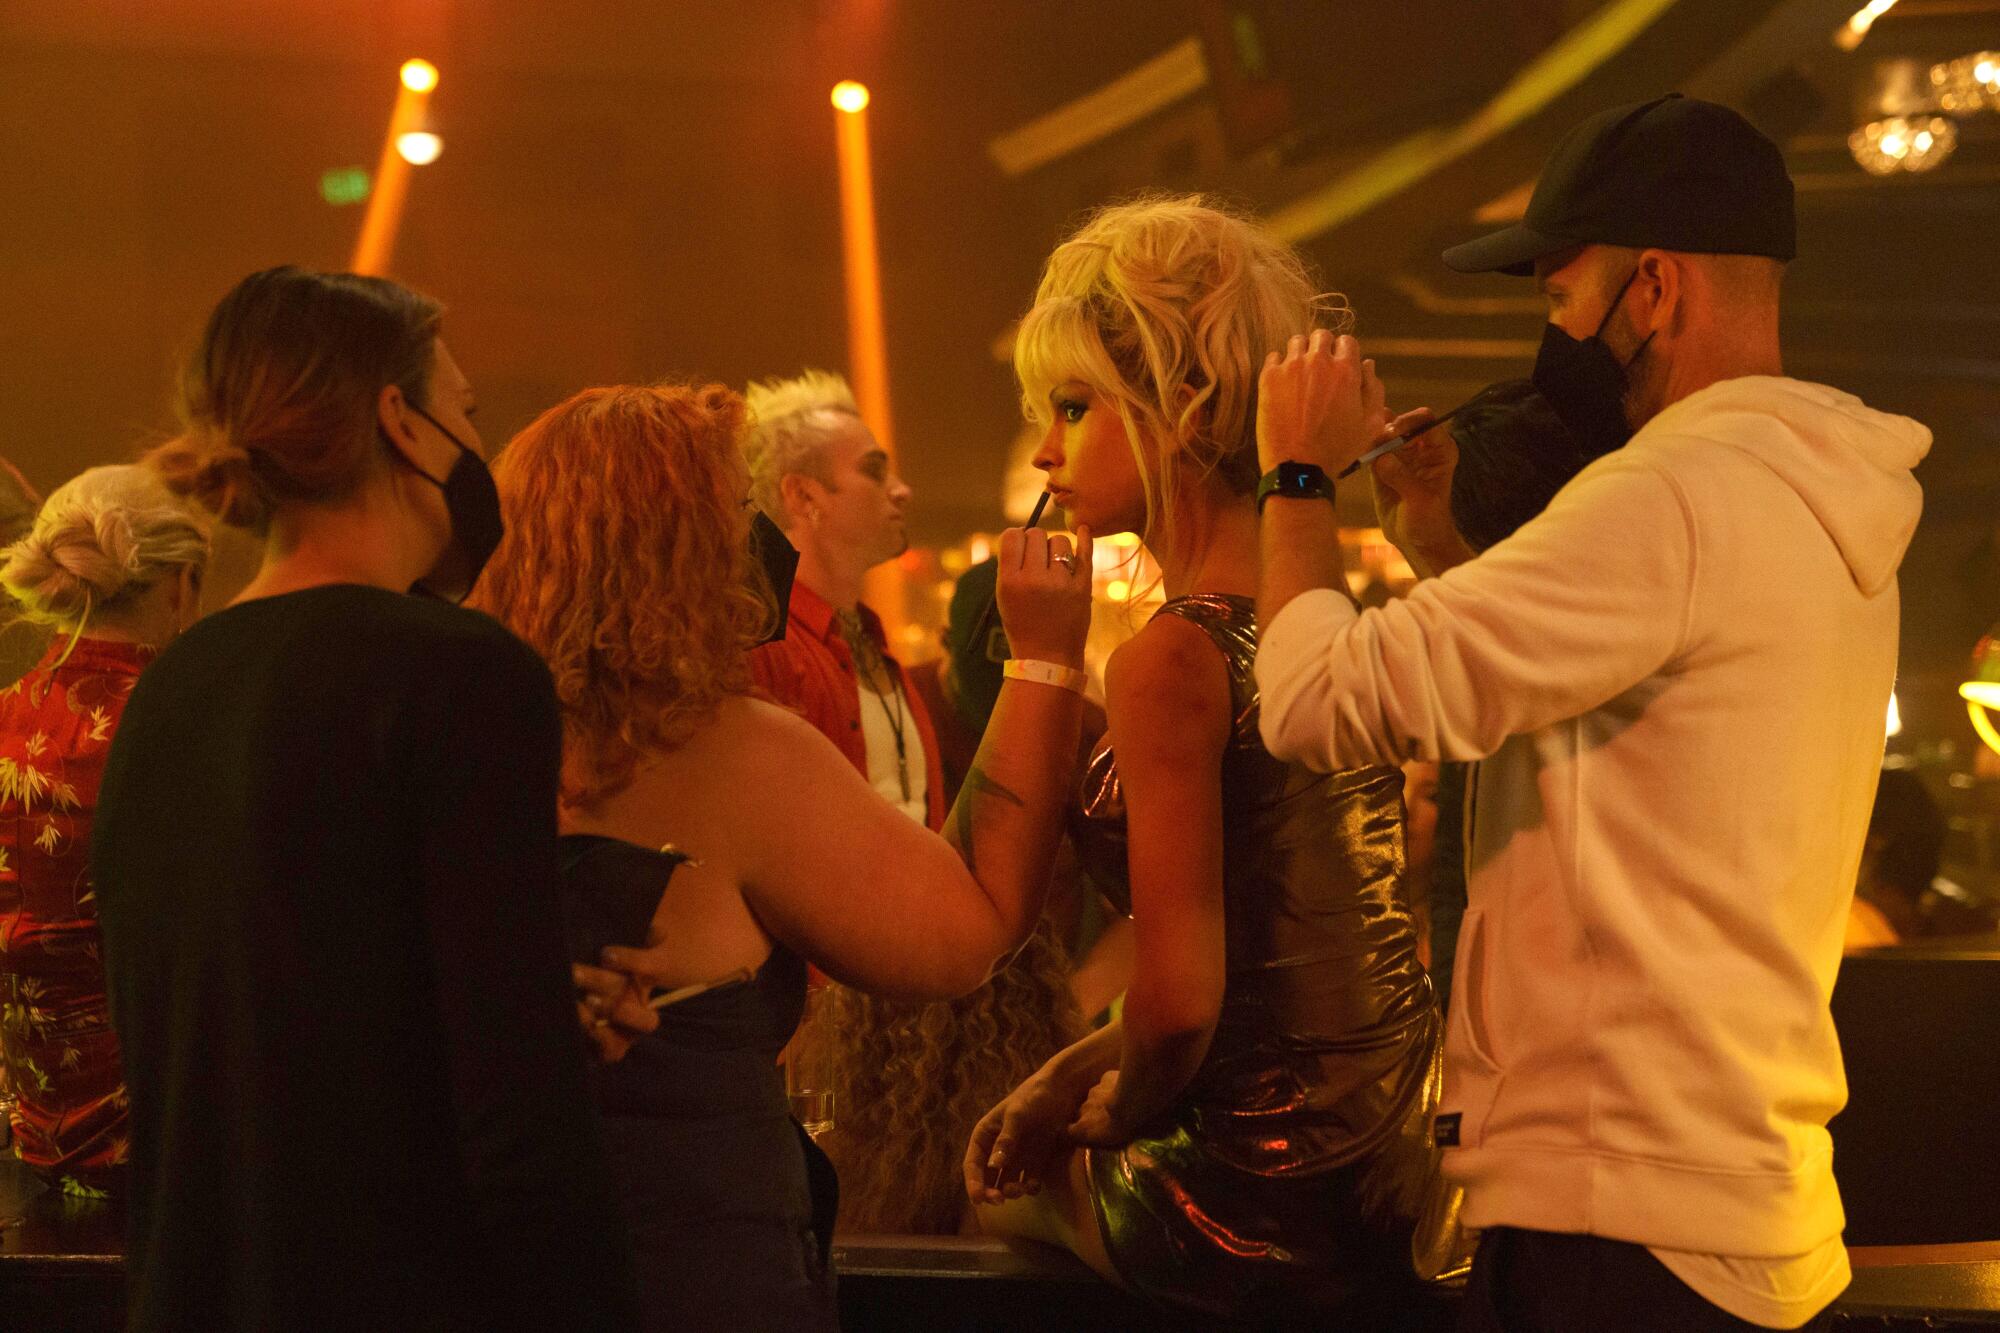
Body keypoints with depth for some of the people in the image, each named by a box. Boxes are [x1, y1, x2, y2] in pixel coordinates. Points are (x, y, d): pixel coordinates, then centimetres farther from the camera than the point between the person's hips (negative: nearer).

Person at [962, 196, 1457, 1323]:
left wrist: (1105, 1113, -1)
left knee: (999, 1176, 24)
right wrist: (1091, 1068, 13)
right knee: (1009, 1129, 31)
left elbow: (1178, 1000, -21)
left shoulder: (1175, 658, -20)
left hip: (1267, 1211, -7)